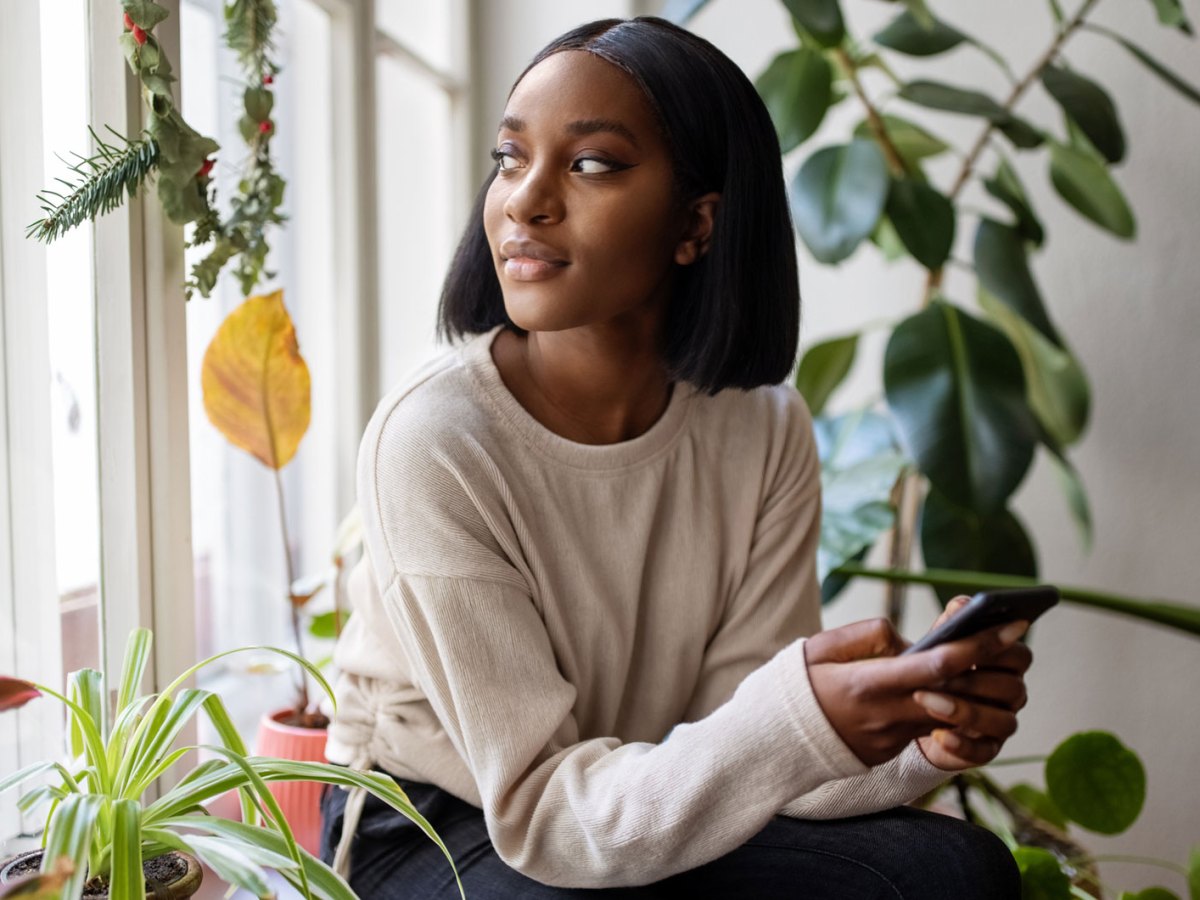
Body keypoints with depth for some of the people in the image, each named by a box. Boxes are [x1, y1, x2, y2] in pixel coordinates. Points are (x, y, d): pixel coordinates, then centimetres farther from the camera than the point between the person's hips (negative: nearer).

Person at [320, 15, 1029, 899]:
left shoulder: (764, 429, -10)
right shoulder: (431, 439, -24)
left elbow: (738, 740, -8)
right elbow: (544, 811, -25)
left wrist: (917, 731, -28)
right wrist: (799, 724, -40)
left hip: (657, 817, 3)